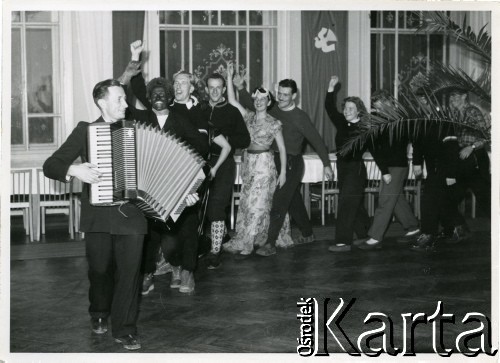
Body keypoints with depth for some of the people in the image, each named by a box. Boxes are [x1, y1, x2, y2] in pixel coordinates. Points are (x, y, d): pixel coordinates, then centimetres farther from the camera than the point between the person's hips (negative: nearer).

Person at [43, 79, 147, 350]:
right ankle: (99, 314, 35)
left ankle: (125, 329, 9)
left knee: (130, 271, -3)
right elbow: (50, 165, 1)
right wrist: (73, 170, -19)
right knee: (100, 270, 8)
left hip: (132, 213, 1)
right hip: (98, 215, -1)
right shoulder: (85, 130, 4)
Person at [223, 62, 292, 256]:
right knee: (247, 203, 8)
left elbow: (282, 148, -4)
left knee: (256, 204, -5)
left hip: (264, 164, -5)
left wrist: (283, 172, -10)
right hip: (248, 162, 6)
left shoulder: (274, 123, -4)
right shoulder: (249, 117, 7)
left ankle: (243, 244, -2)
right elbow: (232, 101, 0)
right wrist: (230, 77, -7)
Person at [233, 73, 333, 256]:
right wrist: (241, 88, -11)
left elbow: (316, 140, -6)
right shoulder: (273, 111, 5)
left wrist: (326, 164, -5)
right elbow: (251, 106, 5)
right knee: (294, 201, 18)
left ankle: (270, 244, -11)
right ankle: (307, 234, 35)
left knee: (279, 203, -11)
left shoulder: (300, 117, -10)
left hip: (292, 164, -6)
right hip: (276, 162, 6)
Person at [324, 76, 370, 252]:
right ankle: (365, 235, 30)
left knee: (347, 203, -11)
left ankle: (343, 242, -12)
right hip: (342, 167, 6)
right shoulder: (342, 124, 6)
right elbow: (330, 109, 1)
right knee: (355, 204, 15)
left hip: (356, 168, -6)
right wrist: (331, 88, -8)